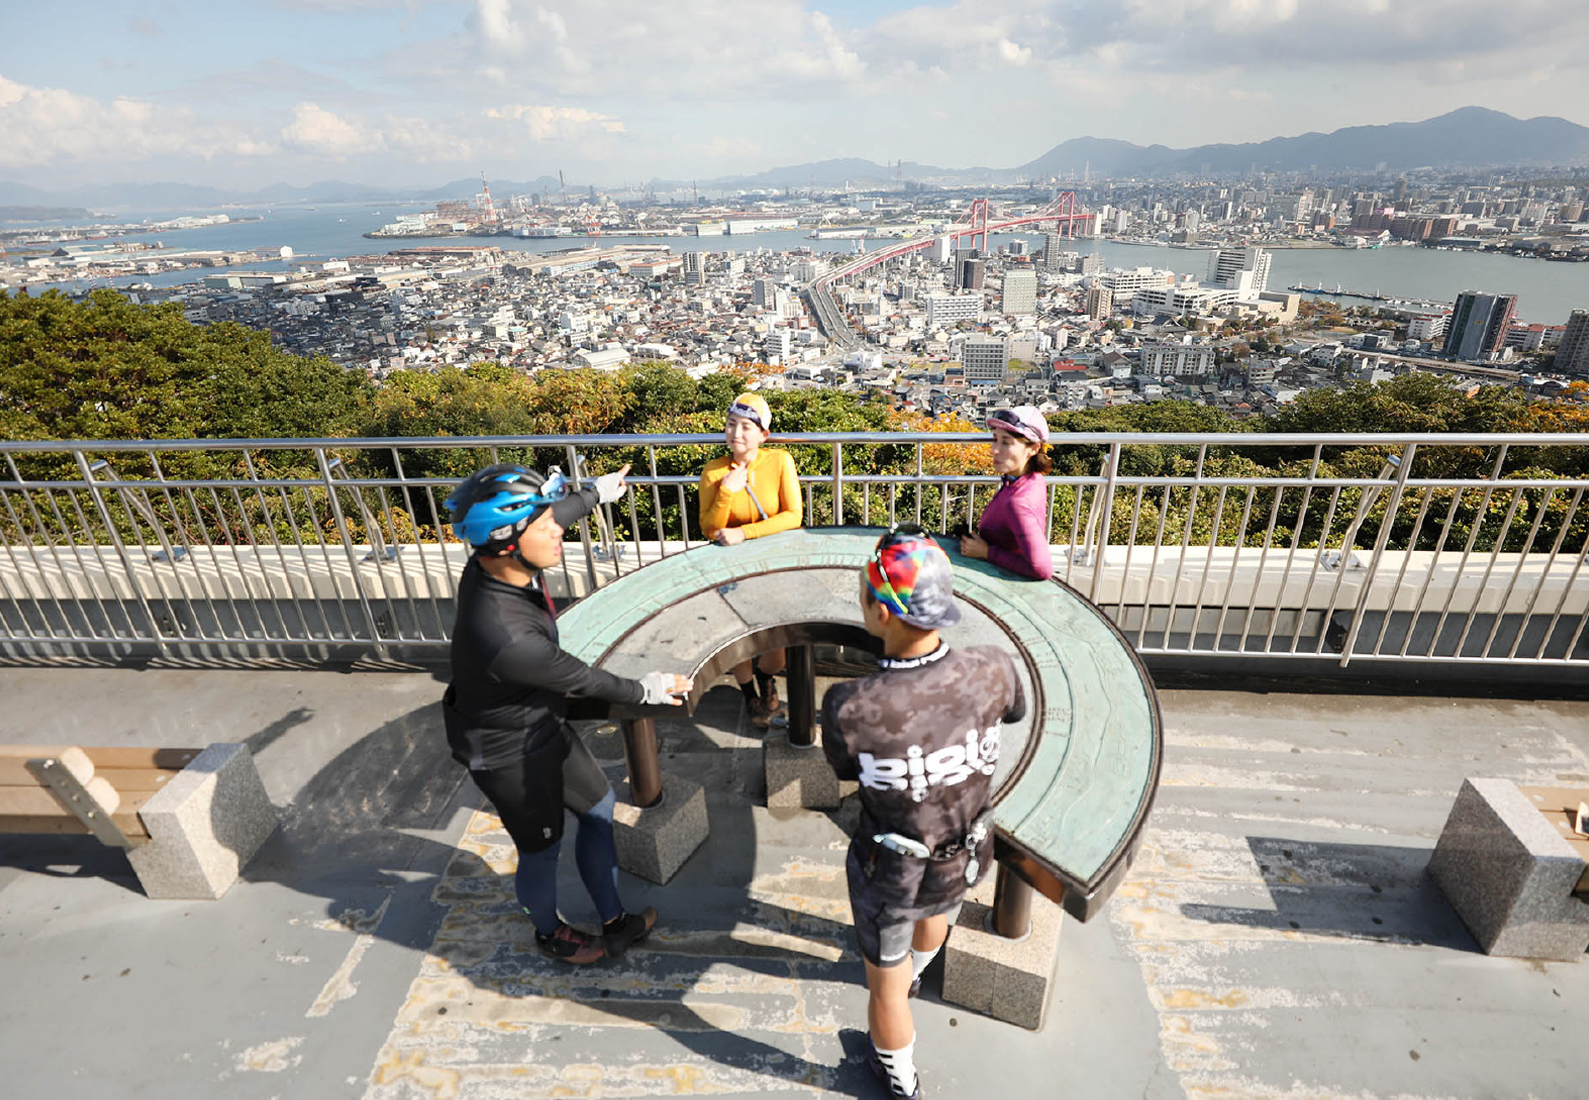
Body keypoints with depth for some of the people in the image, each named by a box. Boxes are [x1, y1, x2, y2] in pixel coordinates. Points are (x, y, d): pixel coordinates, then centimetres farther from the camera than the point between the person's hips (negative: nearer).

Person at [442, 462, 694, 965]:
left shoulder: (494, 562, -18)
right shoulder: (504, 636, -41)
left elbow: (550, 517, 6)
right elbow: (579, 679, -23)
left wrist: (596, 493, 23)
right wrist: (642, 691, -5)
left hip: (544, 723, 8)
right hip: (507, 752, -8)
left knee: (599, 807, 20)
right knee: (541, 849, 17)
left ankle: (615, 923, 40)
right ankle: (550, 933, 50)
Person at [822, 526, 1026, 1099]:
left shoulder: (846, 707, -37)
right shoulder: (992, 672, -29)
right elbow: (1015, 709, -2)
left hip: (891, 875, -4)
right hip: (965, 858, 4)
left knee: (885, 986, 28)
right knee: (936, 914, 40)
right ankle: (914, 972, 74)